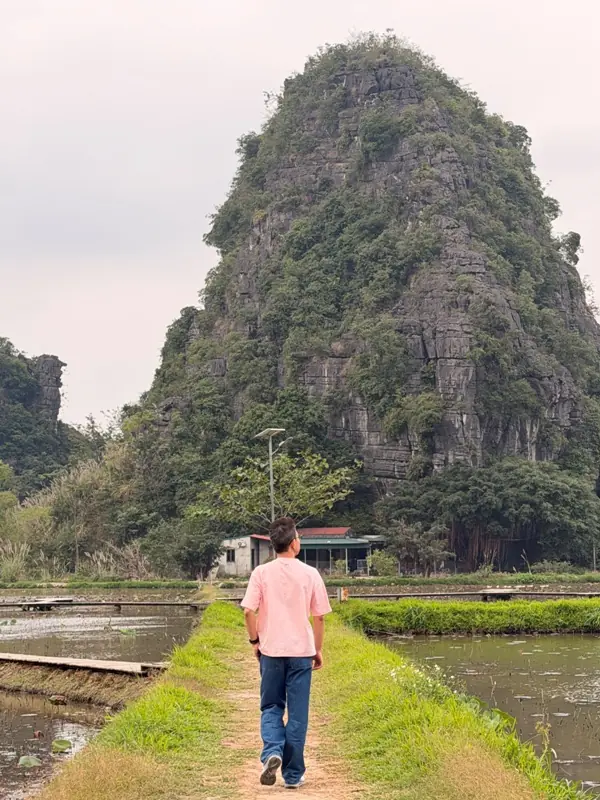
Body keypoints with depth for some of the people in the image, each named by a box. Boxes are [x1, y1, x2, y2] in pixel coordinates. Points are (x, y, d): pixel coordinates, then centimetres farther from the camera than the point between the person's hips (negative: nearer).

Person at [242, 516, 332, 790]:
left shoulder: (261, 573, -4)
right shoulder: (310, 574, -3)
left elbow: (249, 611, -8)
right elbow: (319, 616, 1)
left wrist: (255, 641, 7)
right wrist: (318, 649, 13)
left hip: (271, 651, 0)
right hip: (301, 651, 0)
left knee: (271, 708, 14)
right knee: (297, 714, 7)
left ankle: (272, 752, -12)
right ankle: (293, 774, 12)